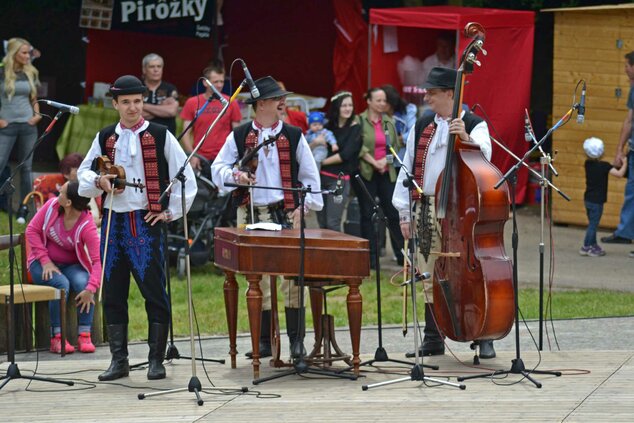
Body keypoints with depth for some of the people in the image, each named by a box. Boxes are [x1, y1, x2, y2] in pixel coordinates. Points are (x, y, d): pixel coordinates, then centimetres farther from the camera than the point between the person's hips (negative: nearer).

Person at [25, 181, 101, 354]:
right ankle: (57, 338, -26)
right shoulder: (52, 206, -13)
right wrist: (45, 261, -15)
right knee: (61, 284, -31)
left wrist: (91, 289, -40)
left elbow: (98, 260, -27)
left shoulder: (87, 226, -22)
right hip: (43, 263, 1)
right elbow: (32, 230, -6)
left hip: (71, 266, 0)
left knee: (83, 283, -32)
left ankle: (84, 336, -23)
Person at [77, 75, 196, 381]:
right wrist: (98, 181, -4)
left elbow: (185, 176, 2)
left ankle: (156, 361, 2)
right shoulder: (104, 138, 11)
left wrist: (171, 212, -2)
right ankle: (119, 360, 10)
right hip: (113, 221, 4)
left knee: (154, 292, -4)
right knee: (113, 293, 4)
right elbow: (83, 172, 18)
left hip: (147, 222, -4)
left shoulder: (160, 136, 1)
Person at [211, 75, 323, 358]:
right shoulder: (239, 137, 6)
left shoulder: (293, 136, 6)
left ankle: (296, 340, 2)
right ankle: (264, 341, 11)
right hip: (251, 214, 1)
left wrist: (303, 207, -3)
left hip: (286, 214, -1)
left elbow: (309, 175, 9)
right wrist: (235, 175, -15)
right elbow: (218, 168, 6)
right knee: (256, 278, 3)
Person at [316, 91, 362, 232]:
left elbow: (346, 155, -10)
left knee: (332, 224, -12)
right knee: (322, 224, 6)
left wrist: (323, 162, -6)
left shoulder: (355, 128, -1)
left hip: (340, 178, -5)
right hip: (321, 177, 5)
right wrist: (316, 142, -8)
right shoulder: (329, 126, 12)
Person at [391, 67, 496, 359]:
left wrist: (466, 138, -38)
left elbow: (483, 157, -19)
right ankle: (433, 340, 16)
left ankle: (483, 339, 3)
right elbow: (408, 169, 12)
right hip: (426, 210, 5)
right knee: (430, 277, 8)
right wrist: (404, 213, 7)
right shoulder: (422, 127, 13)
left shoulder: (474, 125, -1)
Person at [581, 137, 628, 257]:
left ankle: (593, 245, 25)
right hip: (597, 200, -7)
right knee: (593, 224, -1)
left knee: (592, 223, 17)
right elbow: (619, 174, -21)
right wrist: (625, 164, -6)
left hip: (588, 199, 7)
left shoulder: (588, 164, 3)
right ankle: (587, 247, 1)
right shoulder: (604, 166, -17)